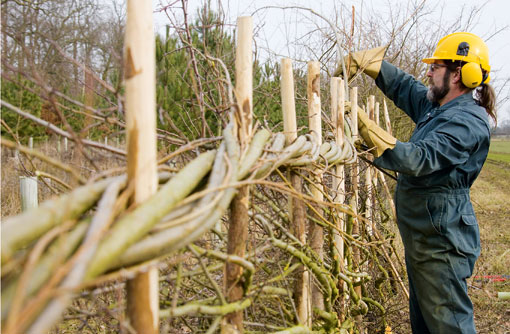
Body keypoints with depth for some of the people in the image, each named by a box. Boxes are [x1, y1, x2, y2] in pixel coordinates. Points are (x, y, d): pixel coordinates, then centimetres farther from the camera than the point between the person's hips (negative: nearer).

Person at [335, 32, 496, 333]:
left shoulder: (468, 122, -22)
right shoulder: (437, 106, 8)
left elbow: (418, 159, -32)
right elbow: (402, 85, 21)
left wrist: (366, 127, -35)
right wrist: (363, 60, 12)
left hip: (441, 242, -10)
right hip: (423, 237, 10)